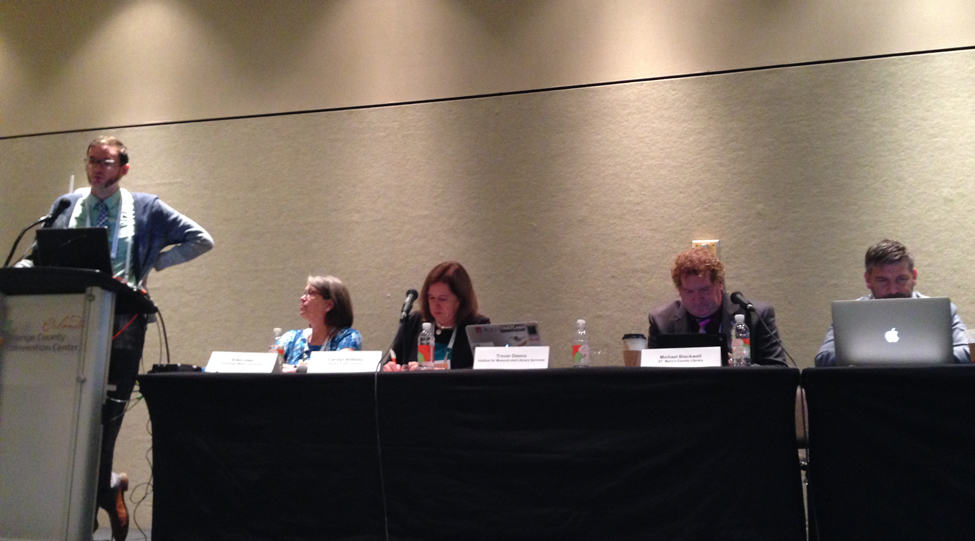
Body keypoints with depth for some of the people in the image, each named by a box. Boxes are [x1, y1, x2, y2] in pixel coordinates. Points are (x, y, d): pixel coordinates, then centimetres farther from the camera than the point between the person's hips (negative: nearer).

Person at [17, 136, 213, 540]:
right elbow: (39, 255, 20)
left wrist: (151, 264, -2)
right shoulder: (66, 206, 14)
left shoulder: (145, 209, 5)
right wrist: (23, 271, -3)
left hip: (120, 326, -3)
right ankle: (105, 486, 19)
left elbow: (201, 240, 3)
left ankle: (100, 488, 19)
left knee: (107, 412, 3)